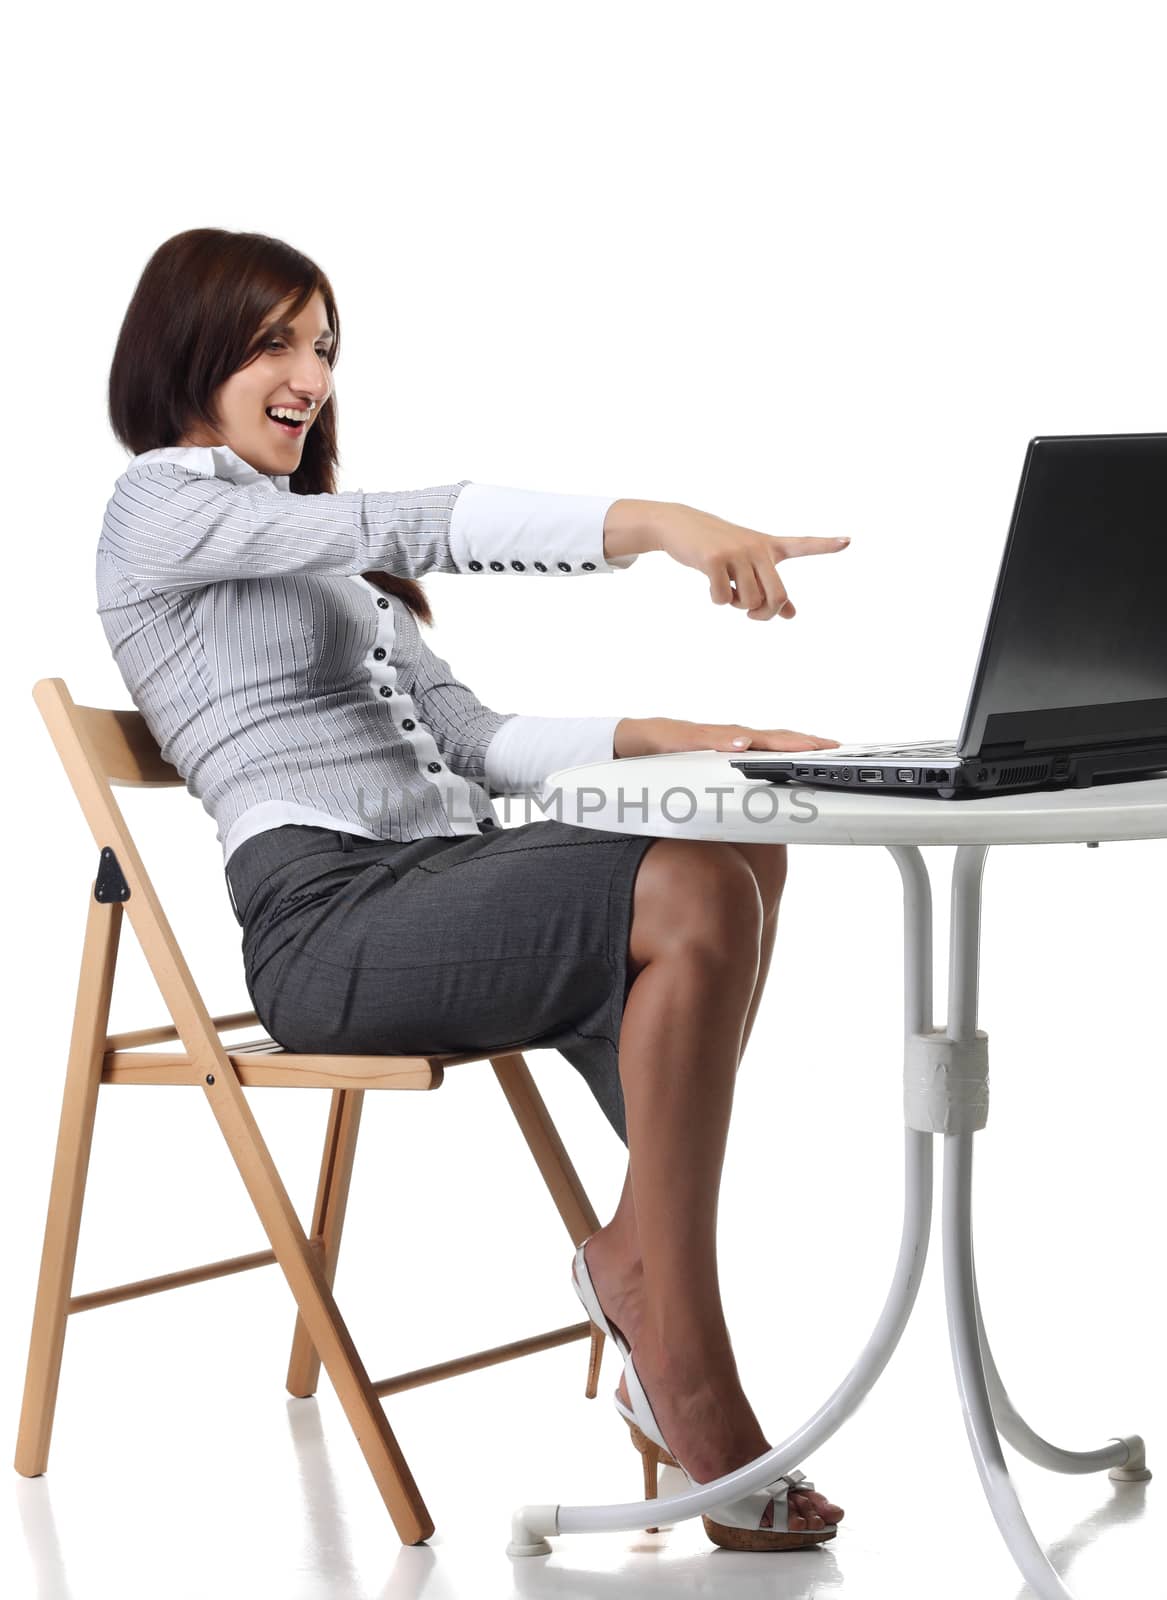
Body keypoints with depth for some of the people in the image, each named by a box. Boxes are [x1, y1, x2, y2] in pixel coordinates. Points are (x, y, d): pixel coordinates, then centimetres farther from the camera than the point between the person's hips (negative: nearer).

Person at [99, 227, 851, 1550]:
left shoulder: (327, 561, 29)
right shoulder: (160, 507, 2)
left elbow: (467, 741, 19)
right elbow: (413, 524, -14)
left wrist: (667, 736, 2)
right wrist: (646, 523, -26)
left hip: (436, 878, 8)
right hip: (325, 911, -8)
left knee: (739, 859, -15)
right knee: (695, 904, -27)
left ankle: (640, 1252, -13)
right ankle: (682, 1370, -21)